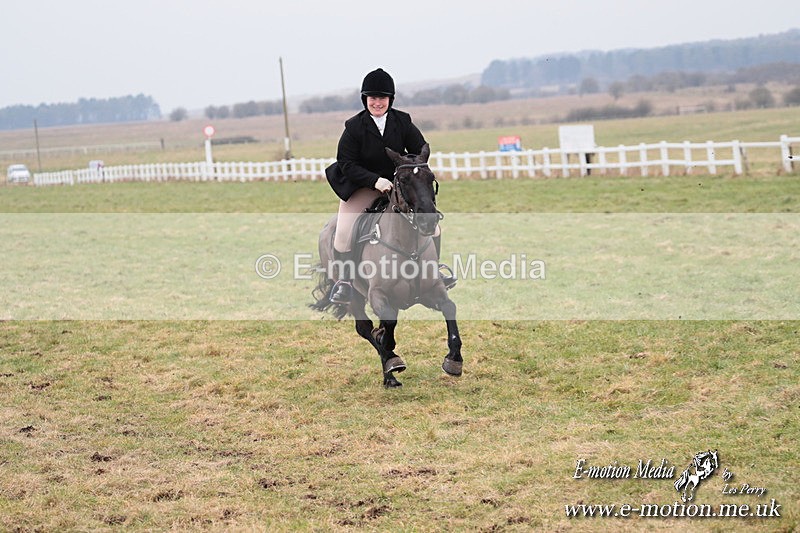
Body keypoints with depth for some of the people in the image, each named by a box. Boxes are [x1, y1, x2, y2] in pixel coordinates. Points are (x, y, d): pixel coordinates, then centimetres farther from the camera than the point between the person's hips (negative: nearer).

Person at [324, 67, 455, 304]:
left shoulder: (402, 121, -5)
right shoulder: (354, 126, -12)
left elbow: (421, 151, 3)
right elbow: (347, 164, -13)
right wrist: (375, 181, -26)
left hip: (399, 183, 3)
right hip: (362, 187, -2)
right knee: (344, 232, -20)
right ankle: (344, 280, -2)